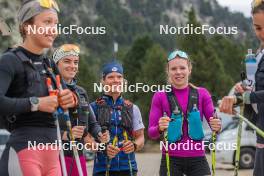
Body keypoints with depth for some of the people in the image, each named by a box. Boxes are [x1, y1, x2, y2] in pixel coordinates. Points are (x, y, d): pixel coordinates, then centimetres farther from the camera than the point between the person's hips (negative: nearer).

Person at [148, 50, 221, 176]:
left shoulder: (202, 94, 6)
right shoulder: (160, 97, 1)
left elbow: (214, 124, 1)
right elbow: (151, 133, -2)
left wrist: (217, 127, -22)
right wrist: (159, 128, -24)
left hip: (197, 160, 1)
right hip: (171, 159, -1)